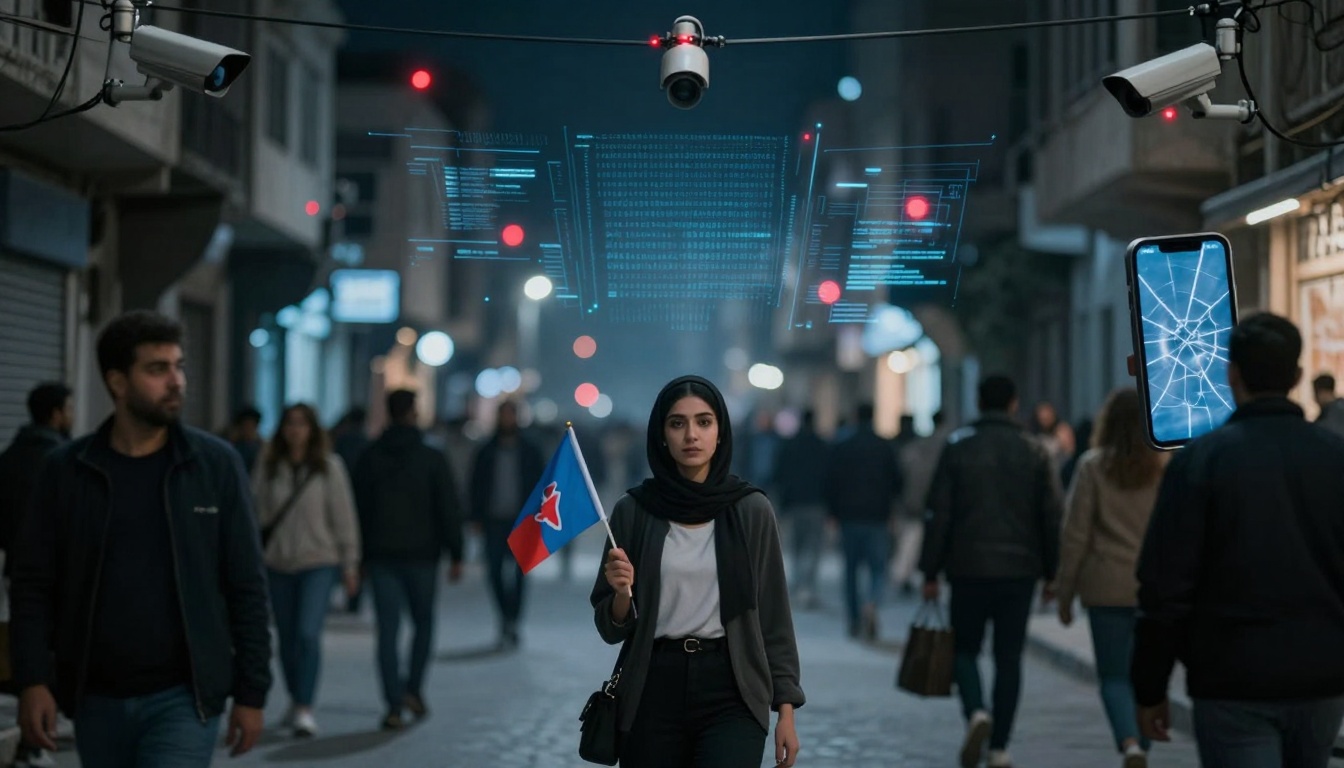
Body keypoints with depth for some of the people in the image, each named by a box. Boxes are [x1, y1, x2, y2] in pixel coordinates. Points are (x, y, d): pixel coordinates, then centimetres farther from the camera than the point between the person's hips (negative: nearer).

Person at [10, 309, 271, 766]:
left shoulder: (215, 464, -2)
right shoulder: (67, 470, 1)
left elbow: (246, 586, 0)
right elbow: (34, 583, 3)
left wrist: (251, 693, -2)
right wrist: (32, 680, -8)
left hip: (183, 699, -2)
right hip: (96, 701, 3)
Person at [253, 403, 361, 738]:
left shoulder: (329, 467, -3)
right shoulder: (269, 468, 3)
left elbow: (343, 517, 0)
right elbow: (257, 512, 6)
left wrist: (350, 564, 0)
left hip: (318, 562, -3)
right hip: (278, 563, 3)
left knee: (308, 633, -16)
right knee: (287, 638, 12)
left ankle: (305, 709, -13)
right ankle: (296, 701, 30)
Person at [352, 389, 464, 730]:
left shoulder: (369, 459, 4)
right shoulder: (432, 459, -3)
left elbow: (359, 510, 6)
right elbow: (449, 510, -5)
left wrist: (360, 557, 11)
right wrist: (455, 555, -1)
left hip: (381, 557, 1)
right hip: (422, 555, -1)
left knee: (388, 629, 1)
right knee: (424, 622, 16)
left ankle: (394, 706, -5)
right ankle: (414, 689, 5)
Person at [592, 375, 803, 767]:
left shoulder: (751, 510, -1)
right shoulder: (633, 510, 1)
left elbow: (773, 615, 3)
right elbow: (611, 628, 5)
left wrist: (786, 709, -1)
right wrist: (622, 592, -16)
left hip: (730, 692, -2)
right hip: (654, 692, 2)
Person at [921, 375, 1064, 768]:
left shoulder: (957, 447, -2)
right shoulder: (1034, 451, 3)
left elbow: (938, 514, -4)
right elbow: (1053, 517, 2)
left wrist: (931, 572, 0)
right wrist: (1051, 573, 9)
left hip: (969, 569, -1)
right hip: (1019, 570, 1)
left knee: (965, 649, 12)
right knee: (1009, 657, 8)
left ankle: (976, 712, -14)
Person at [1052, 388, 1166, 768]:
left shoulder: (1093, 465, -4)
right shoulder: (1166, 465, -2)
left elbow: (1075, 534, -3)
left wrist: (1065, 593, 4)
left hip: (1108, 587, -1)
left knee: (1114, 675, 3)